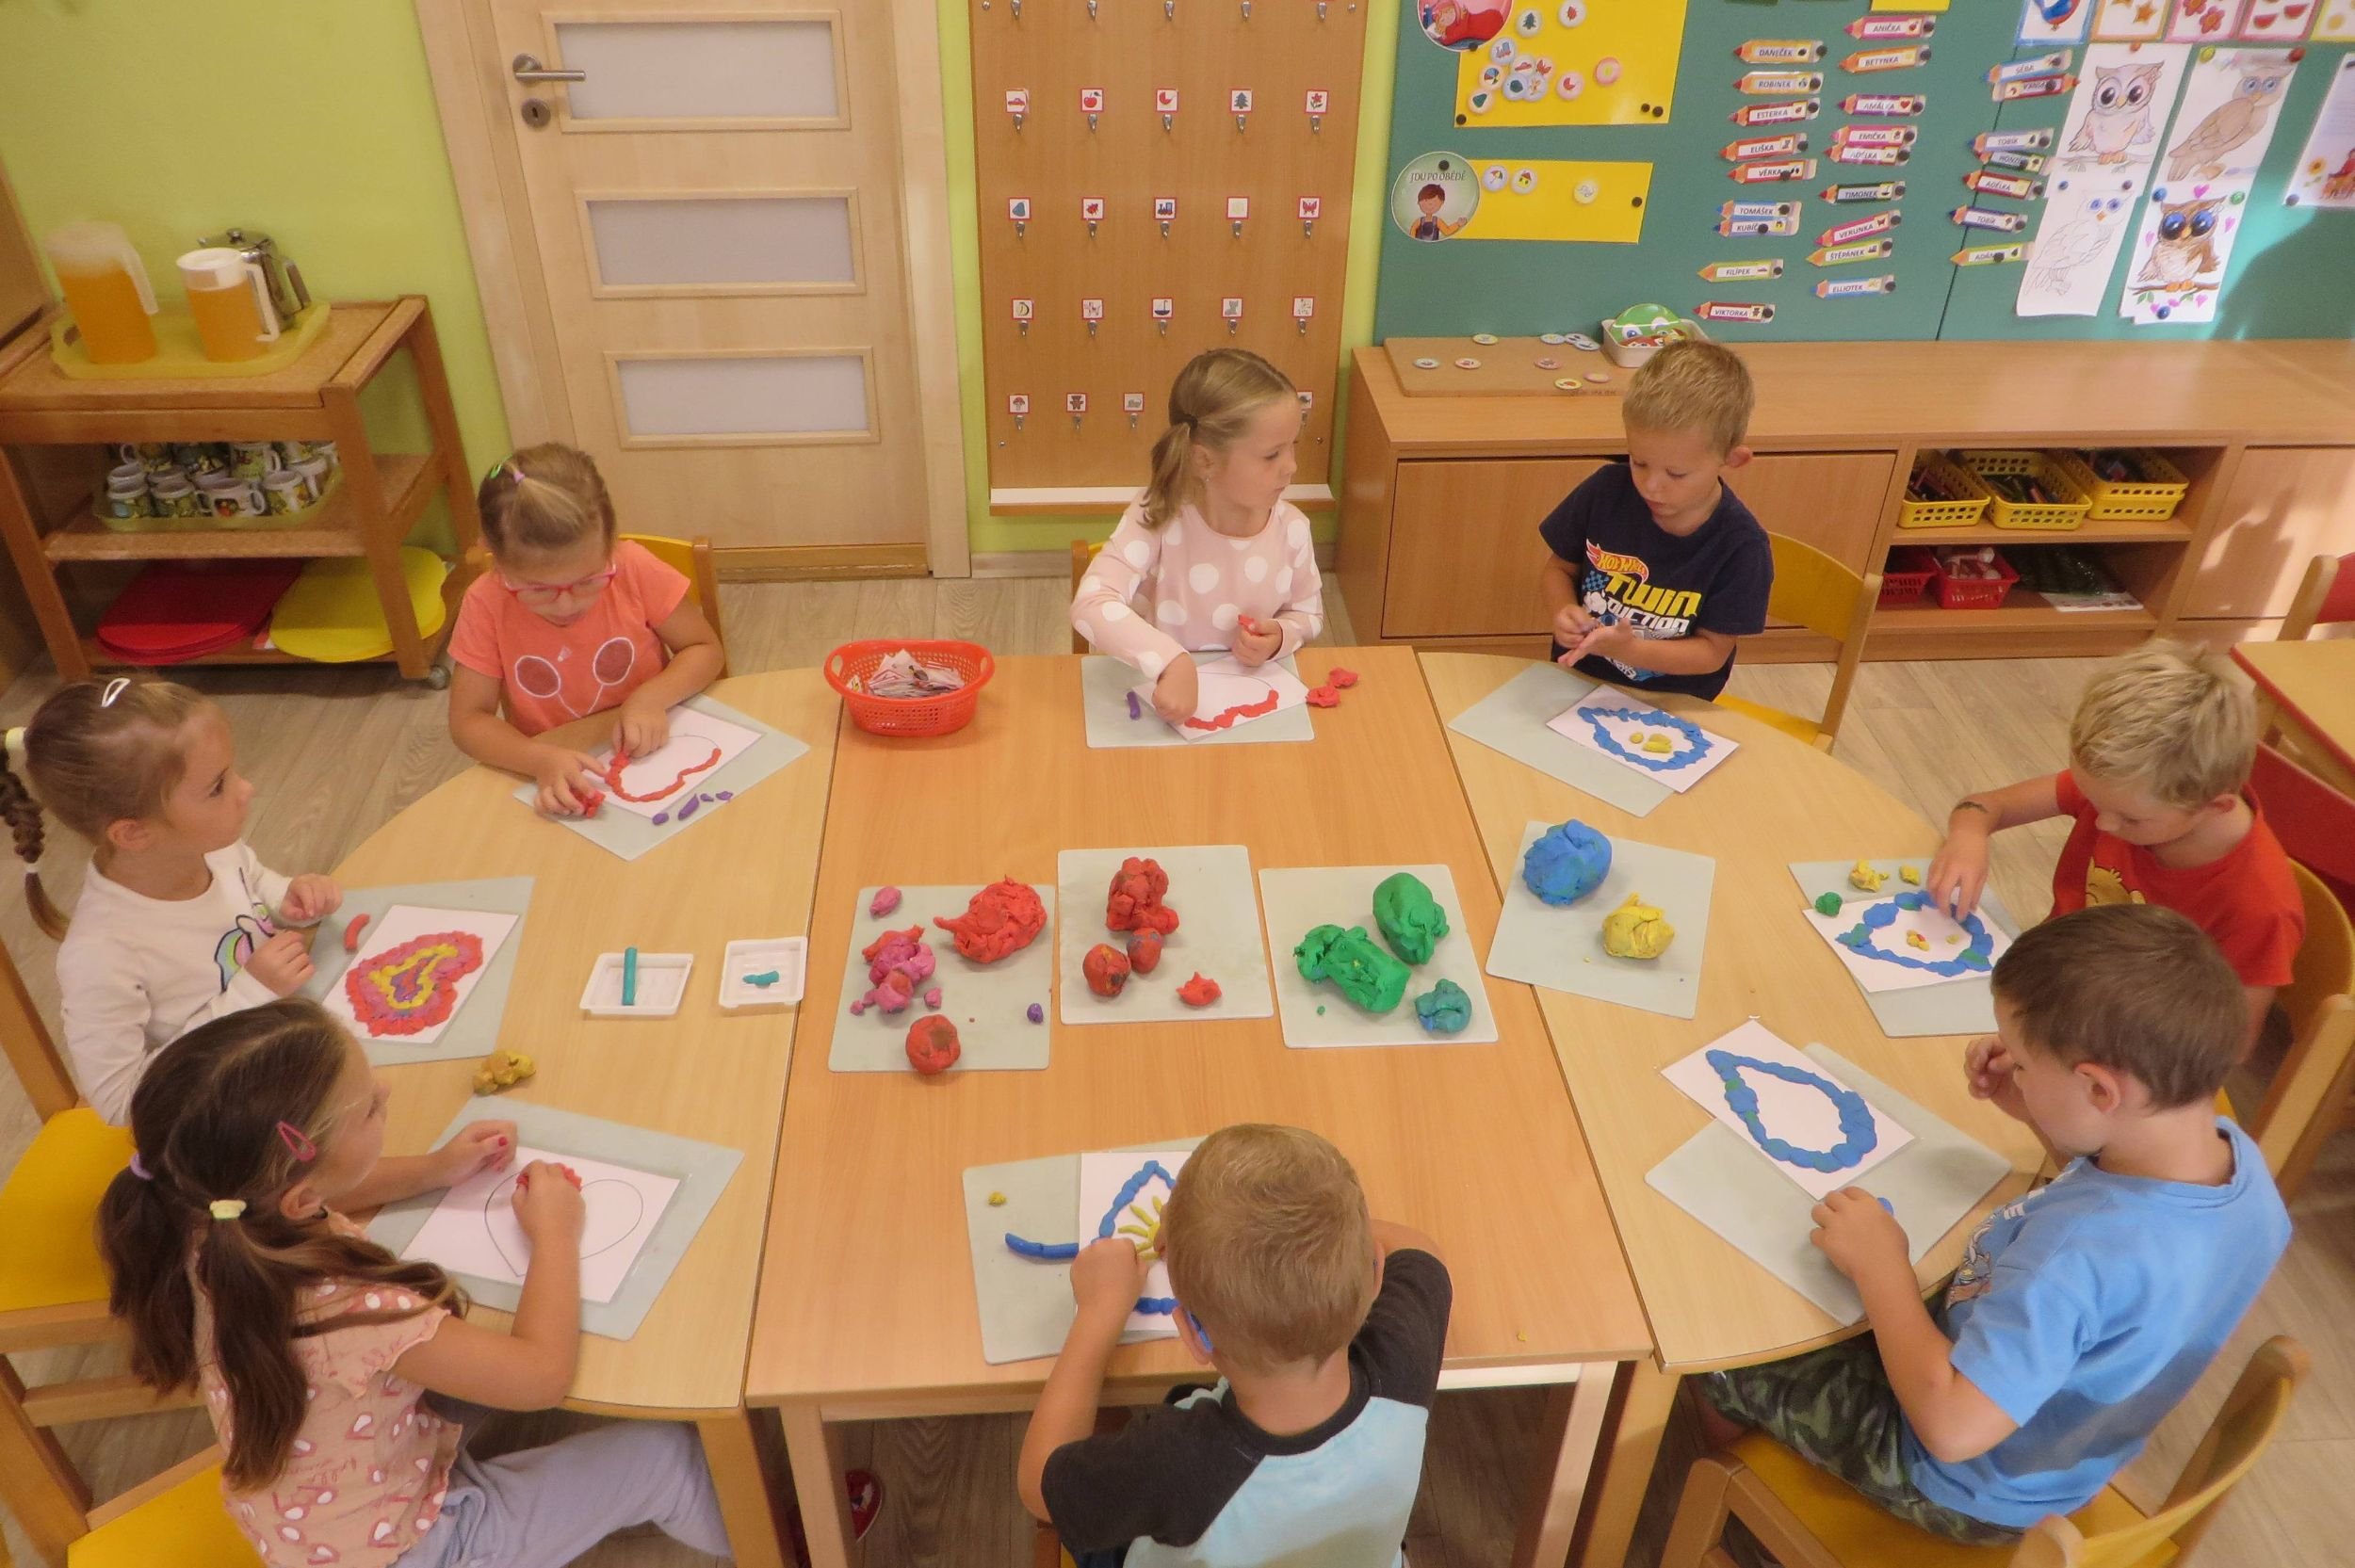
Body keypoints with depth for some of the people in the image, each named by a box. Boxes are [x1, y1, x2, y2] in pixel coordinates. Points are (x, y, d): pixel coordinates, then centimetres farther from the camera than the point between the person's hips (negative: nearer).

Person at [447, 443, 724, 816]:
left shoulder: (635, 570, -15)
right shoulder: (486, 605, -14)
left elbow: (704, 649, -4)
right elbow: (467, 721, -9)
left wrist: (652, 698, -21)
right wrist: (540, 759, -26)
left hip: (654, 756, 0)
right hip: (553, 776, 0)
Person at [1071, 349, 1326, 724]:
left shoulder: (1291, 527, -7)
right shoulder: (1157, 518, -18)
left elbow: (1308, 613, 10)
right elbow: (1091, 605, -31)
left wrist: (1281, 636, -12)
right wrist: (1170, 662, -43)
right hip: (1162, 703, -2)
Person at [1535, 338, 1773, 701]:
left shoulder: (1739, 546, -16)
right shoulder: (1607, 489, -9)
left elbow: (1712, 651, -11)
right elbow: (1559, 567, 5)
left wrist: (1630, 649, -27)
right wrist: (1562, 612, -17)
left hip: (1668, 710, -2)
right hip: (1577, 682, 2)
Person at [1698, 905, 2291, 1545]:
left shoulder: (2078, 1251, -44)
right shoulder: (2232, 1147, -18)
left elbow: (1952, 1428, -39)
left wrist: (1879, 1265, -29)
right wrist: (2038, 1111, -7)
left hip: (1958, 1490, -7)